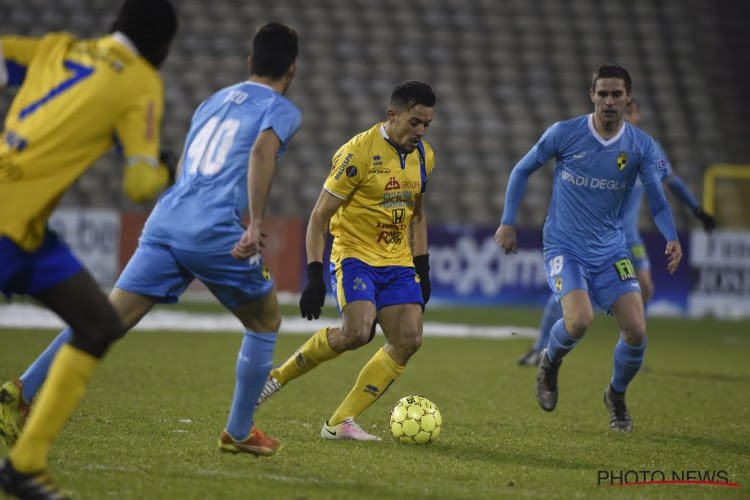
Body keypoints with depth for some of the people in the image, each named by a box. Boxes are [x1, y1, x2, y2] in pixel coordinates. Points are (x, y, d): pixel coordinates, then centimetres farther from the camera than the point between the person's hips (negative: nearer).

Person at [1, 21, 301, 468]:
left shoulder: (213, 101, 27)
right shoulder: (283, 110, 7)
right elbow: (262, 151, -15)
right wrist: (254, 226, -21)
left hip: (165, 224, 5)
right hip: (215, 233, -5)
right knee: (265, 323, 17)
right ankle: (240, 433, 18)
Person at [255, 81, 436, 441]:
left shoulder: (424, 156, 6)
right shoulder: (358, 152, -15)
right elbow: (319, 216, -13)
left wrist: (422, 269, 15)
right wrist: (314, 277, -19)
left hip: (398, 263, 7)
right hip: (355, 255, -7)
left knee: (409, 340, -11)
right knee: (358, 331, -27)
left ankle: (339, 423, -7)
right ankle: (279, 376, -3)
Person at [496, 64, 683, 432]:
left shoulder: (642, 146, -4)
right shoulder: (564, 134, -8)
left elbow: (657, 201, -5)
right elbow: (522, 170, 5)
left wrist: (672, 239, -24)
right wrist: (508, 222, 1)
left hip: (611, 250, 3)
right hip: (564, 247, -3)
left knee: (636, 330, -10)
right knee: (579, 321, -27)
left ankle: (617, 396, 21)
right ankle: (550, 361, 10)